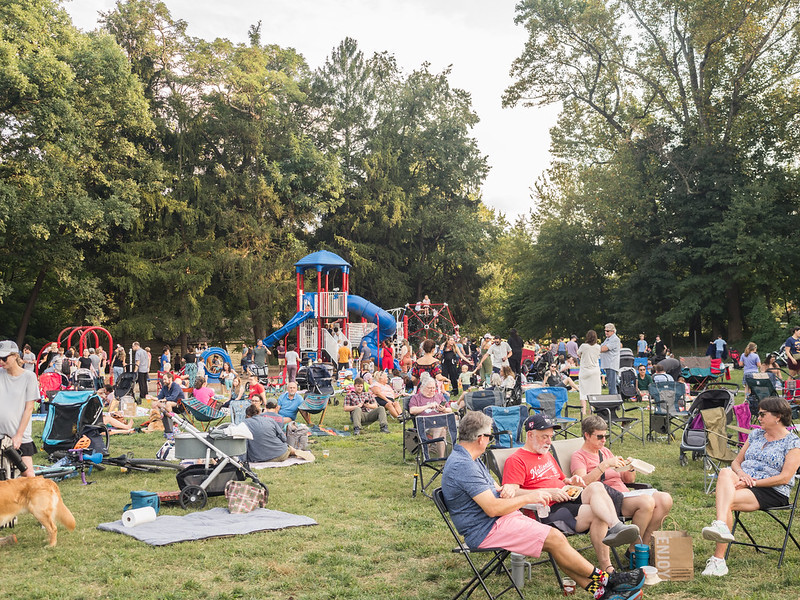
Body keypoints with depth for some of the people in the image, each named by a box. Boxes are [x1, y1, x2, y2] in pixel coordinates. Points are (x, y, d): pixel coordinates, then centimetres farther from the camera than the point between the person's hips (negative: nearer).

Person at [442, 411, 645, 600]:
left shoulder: (467, 459, 15)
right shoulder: (462, 466, -21)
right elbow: (492, 508, -24)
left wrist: (505, 489, -4)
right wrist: (529, 498, -12)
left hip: (497, 522, 11)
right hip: (487, 530, -11)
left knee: (556, 538, 1)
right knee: (554, 539, -13)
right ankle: (604, 580, 3)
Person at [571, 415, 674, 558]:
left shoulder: (605, 451, 23)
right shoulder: (579, 456, 1)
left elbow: (628, 480, 24)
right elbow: (583, 483, -19)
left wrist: (631, 468, 2)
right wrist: (605, 465, -24)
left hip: (625, 494, 8)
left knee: (665, 499, -14)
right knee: (647, 501, -30)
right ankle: (633, 550, -16)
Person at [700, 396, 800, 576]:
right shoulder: (756, 434, 19)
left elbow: (785, 478, -10)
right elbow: (736, 462, 19)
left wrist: (754, 481, -17)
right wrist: (741, 473, -5)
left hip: (773, 492, -5)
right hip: (744, 483, 5)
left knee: (728, 501, -33)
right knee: (725, 473, -33)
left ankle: (718, 560, -38)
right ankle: (721, 525, -54)